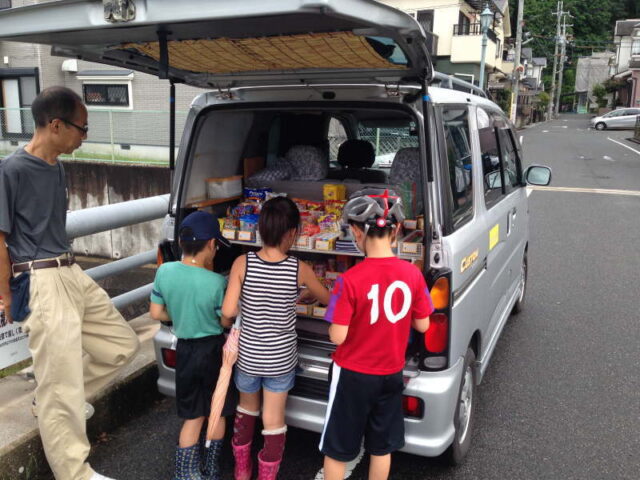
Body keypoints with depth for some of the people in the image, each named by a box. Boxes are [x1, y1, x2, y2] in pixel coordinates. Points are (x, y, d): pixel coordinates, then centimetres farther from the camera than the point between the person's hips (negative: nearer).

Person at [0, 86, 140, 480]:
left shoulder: (57, 168, 12)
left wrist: (67, 268, 21)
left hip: (73, 273, 9)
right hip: (42, 282, -9)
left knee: (123, 345, 16)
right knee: (62, 384, -2)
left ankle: (53, 398, 32)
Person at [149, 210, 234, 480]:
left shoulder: (164, 272, -11)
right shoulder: (216, 282, -22)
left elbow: (156, 313, 0)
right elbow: (226, 322, -8)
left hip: (184, 349, 3)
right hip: (212, 349, -3)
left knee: (193, 417, 17)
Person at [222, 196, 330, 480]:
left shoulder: (243, 263, -16)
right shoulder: (299, 269, -15)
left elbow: (228, 311, -19)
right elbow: (327, 300, 2)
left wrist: (247, 308, 3)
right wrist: (336, 293, 26)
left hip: (248, 355, 2)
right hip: (281, 358, -1)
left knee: (246, 409, 26)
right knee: (274, 420, 14)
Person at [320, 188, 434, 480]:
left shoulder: (350, 280, -24)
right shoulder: (412, 274, -11)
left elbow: (337, 337, -21)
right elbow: (422, 325, -1)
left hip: (353, 375, -4)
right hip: (391, 374, 4)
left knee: (337, 448, 16)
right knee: (382, 446, 23)